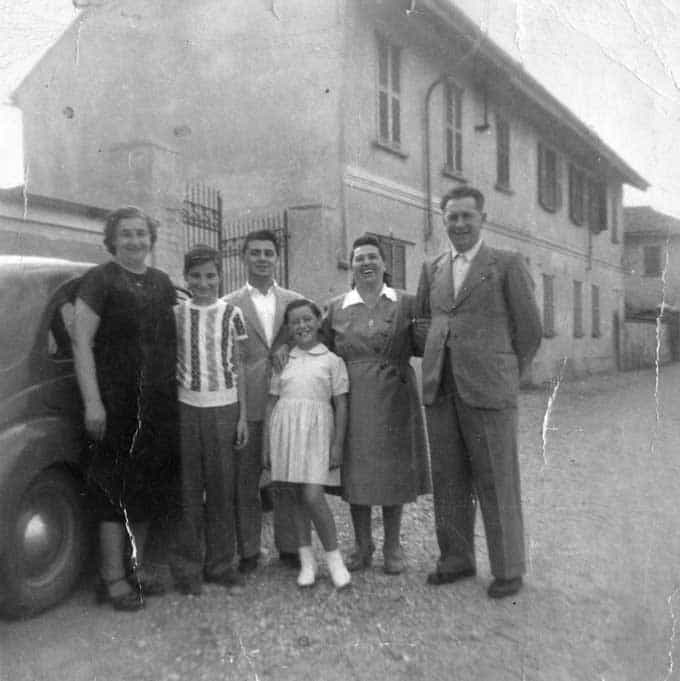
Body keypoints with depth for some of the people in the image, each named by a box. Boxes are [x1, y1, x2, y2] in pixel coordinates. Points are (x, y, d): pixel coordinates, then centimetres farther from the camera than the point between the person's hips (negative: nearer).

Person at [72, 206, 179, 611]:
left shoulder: (162, 283, 13)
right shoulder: (100, 280, -5)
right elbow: (81, 342, -10)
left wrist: (175, 391, 11)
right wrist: (93, 402, -16)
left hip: (159, 403, 6)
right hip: (116, 402, -6)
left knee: (147, 486, 12)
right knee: (116, 488, 0)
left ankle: (137, 566, 27)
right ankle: (113, 579, 10)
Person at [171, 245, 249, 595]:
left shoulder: (231, 314, 6)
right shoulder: (174, 314, 5)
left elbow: (237, 367, 8)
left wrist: (243, 415, 4)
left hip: (224, 408, 1)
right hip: (185, 408, 0)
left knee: (222, 488, 6)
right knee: (187, 490, 3)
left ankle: (219, 562, 20)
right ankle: (187, 566, 15)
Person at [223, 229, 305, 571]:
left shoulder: (294, 300, 11)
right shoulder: (228, 305, 4)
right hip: (245, 405, -1)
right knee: (245, 482, 6)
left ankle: (289, 546, 21)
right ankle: (248, 550, 19)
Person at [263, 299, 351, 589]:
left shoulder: (331, 360, 3)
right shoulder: (282, 361, 11)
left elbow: (341, 405, 2)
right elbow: (271, 404, 12)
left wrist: (338, 444, -4)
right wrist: (266, 445, 9)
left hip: (316, 429, -3)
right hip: (285, 428, 3)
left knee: (313, 496, -11)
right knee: (296, 496, 7)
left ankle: (334, 557, 7)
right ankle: (306, 560, 19)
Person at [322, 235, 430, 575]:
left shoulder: (406, 303, 4)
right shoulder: (335, 308, 7)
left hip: (394, 398, -1)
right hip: (352, 399, 1)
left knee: (393, 471, 6)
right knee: (355, 471, 6)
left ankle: (392, 546, 21)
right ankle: (362, 545, 22)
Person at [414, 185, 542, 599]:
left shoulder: (508, 265, 2)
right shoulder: (432, 269, 15)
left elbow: (529, 330, 3)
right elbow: (421, 323, 22)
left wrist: (505, 375, 7)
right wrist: (436, 364, 11)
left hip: (488, 392, -4)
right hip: (440, 391, 5)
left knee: (497, 484, 3)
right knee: (449, 482, 11)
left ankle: (509, 569, 17)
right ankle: (456, 560, 25)